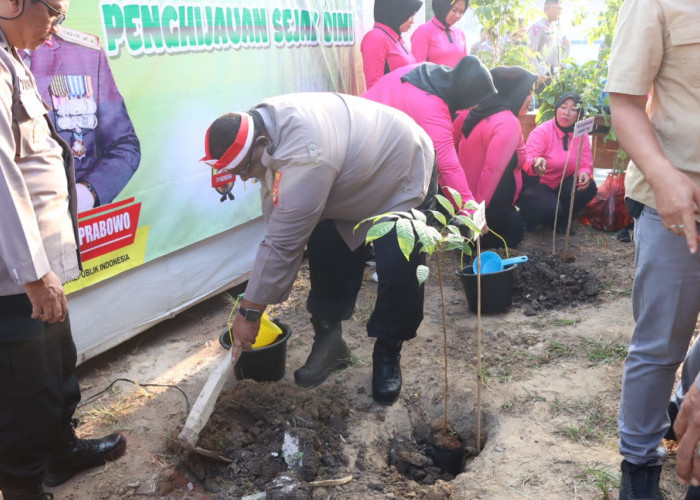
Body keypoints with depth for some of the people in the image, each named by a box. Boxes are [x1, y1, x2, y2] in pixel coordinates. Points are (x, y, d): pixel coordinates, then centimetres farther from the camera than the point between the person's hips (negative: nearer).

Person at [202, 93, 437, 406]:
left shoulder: (304, 156, -42)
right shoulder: (260, 127, -12)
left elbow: (284, 242, -38)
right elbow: (277, 222, -5)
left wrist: (250, 312, -29)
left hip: (404, 181, -8)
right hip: (352, 184, 8)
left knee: (398, 277, -16)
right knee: (325, 260, -1)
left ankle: (388, 356, 8)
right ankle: (328, 343, 16)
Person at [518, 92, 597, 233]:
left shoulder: (581, 136, -1)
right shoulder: (541, 131, -17)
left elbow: (586, 164, -3)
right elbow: (527, 161, -29)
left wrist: (584, 173, -28)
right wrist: (536, 163, -54)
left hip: (561, 184, 6)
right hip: (535, 183, -6)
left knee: (589, 187, -19)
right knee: (550, 209, -32)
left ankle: (560, 221, 3)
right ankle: (530, 219, 6)